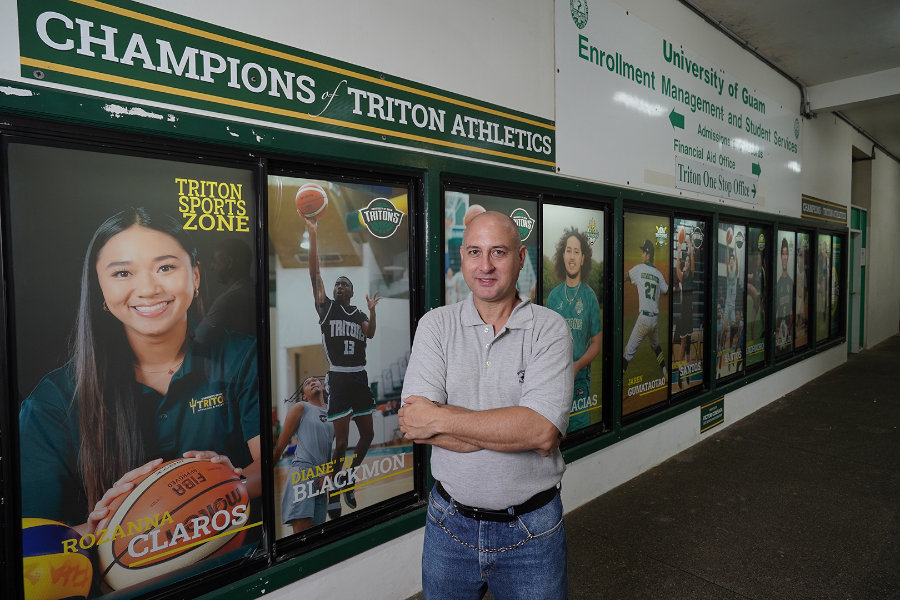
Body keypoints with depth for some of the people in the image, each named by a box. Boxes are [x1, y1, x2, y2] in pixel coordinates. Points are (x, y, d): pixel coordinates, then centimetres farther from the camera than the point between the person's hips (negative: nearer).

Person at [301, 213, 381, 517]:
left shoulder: (359, 314, 13)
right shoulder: (326, 307, 3)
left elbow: (370, 334, -7)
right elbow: (314, 273, -9)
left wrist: (372, 309, -21)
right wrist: (313, 233, -16)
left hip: (360, 378, 5)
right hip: (338, 378, -5)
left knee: (368, 435, 12)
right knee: (342, 441, -7)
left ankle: (349, 483, 32)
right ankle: (333, 501, 6)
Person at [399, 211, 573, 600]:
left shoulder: (549, 329, -10)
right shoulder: (436, 325, -6)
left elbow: (544, 428, -23)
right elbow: (414, 424, -17)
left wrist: (440, 419, -20)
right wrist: (516, 431, -21)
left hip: (531, 530, -1)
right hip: (449, 524, 2)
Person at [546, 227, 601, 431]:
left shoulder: (590, 296, -1)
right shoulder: (554, 295, 5)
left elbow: (597, 342, 0)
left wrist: (577, 365, -15)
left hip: (580, 379, -2)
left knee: (579, 427, 3)